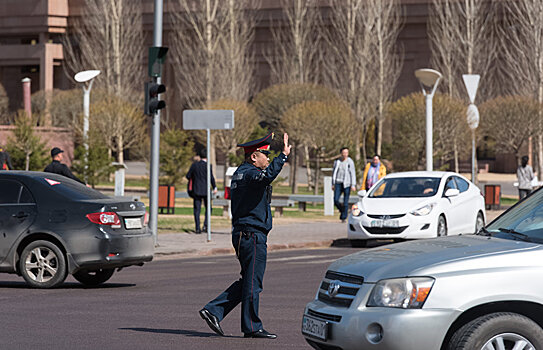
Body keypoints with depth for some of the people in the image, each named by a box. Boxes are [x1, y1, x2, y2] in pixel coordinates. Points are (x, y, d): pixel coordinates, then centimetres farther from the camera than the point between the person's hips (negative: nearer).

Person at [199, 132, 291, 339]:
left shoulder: (240, 173, 17)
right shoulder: (249, 173, -15)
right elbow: (267, 176, -37)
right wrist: (283, 156, -31)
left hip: (242, 234, 10)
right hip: (252, 235, -10)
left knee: (248, 281, 15)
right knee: (252, 282, -4)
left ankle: (213, 310, 10)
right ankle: (252, 328, 2)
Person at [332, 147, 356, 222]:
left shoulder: (350, 162, -2)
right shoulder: (337, 161, 8)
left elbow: (353, 174, -4)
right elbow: (334, 173, 15)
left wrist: (353, 185, -12)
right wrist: (333, 184, 12)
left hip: (347, 184, -3)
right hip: (338, 183, 3)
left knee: (345, 202, -5)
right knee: (336, 200, -8)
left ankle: (343, 218, 1)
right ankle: (342, 210, 19)